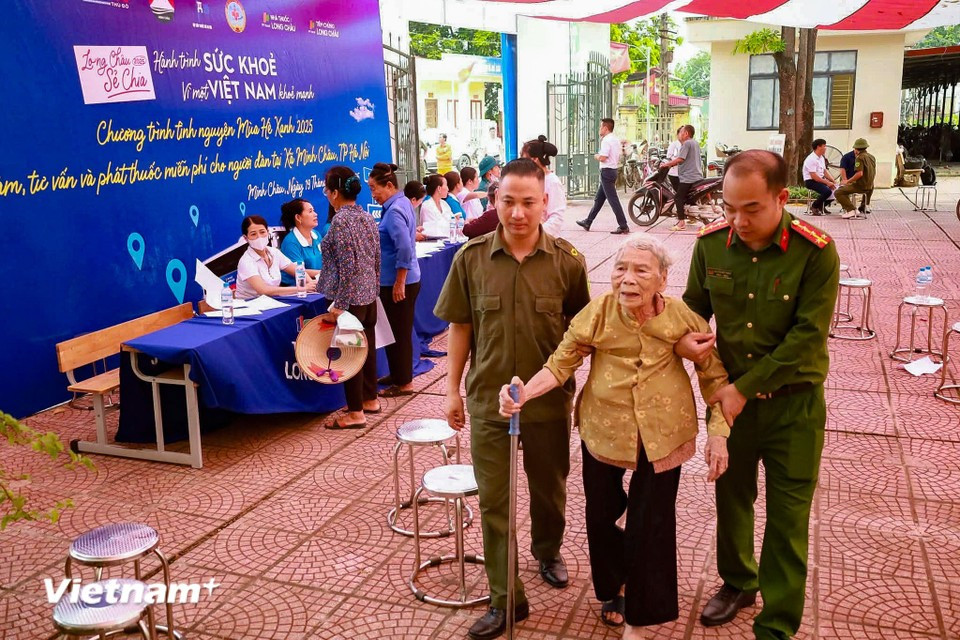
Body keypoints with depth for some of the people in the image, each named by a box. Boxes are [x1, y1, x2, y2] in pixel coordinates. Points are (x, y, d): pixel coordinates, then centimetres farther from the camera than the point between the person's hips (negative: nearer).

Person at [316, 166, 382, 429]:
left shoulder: (340, 221, -17)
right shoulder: (367, 217, 8)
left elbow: (346, 267, -21)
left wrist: (338, 305, -18)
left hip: (350, 297, -8)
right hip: (369, 294, 9)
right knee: (367, 346, 17)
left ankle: (356, 413, 8)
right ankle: (370, 399, 30)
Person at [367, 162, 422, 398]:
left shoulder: (394, 211, -20)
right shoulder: (402, 202, 9)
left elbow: (405, 249, -27)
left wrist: (399, 284, -22)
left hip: (399, 282, -10)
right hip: (403, 280, 10)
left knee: (399, 332, 1)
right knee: (398, 331, 19)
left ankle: (404, 382, 12)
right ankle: (398, 374, 31)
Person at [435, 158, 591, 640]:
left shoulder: (567, 261, -9)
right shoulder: (471, 258, -8)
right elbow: (460, 327, 1)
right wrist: (453, 389, 4)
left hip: (549, 399, 0)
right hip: (488, 399, 0)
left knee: (549, 488, 20)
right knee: (493, 501, 6)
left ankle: (547, 552, 50)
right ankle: (505, 600, 21)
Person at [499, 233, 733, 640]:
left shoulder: (683, 319, -15)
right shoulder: (598, 313, -16)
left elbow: (714, 376, -4)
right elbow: (561, 364, -13)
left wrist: (718, 433, -9)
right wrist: (525, 393, -30)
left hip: (662, 434, -1)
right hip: (603, 427, 1)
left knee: (651, 524, 5)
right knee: (600, 514, 15)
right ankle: (614, 589, 46)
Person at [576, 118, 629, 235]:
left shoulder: (606, 140, -15)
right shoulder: (616, 140, 15)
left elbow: (603, 157, -22)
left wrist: (596, 156, -3)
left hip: (606, 171, -10)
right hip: (613, 170, 10)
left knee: (613, 200, -9)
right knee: (599, 199, 17)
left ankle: (623, 226, -9)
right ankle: (587, 222, 26)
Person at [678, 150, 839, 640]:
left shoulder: (815, 251, -18)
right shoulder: (711, 243, -7)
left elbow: (807, 338, -19)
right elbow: (696, 302, 8)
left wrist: (745, 387, -19)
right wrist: (683, 337, -14)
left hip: (792, 402, -3)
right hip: (728, 396, 4)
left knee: (787, 519, 5)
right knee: (732, 496, 20)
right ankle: (738, 582, 46)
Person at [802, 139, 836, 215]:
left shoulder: (821, 158, 11)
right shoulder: (811, 159, -18)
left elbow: (824, 171, 15)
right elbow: (813, 176, -23)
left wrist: (833, 181, 0)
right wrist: (827, 182, -21)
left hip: (820, 180, 9)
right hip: (810, 181, -9)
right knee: (827, 191, -28)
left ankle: (821, 206, 16)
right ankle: (814, 207, -6)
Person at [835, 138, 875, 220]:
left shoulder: (860, 158, -15)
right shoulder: (872, 157, 13)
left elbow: (860, 173, -26)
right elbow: (873, 173, 22)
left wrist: (848, 181, -17)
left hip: (861, 185, -9)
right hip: (870, 186, 10)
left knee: (838, 193, -9)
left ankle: (851, 210, -17)